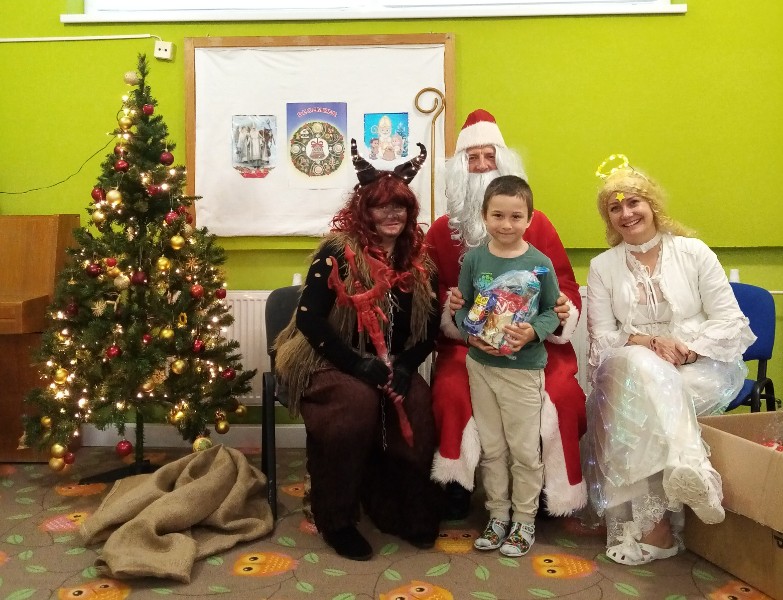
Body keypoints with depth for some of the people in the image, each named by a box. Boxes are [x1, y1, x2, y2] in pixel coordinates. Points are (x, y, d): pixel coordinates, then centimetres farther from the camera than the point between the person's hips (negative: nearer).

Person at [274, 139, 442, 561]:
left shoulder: (419, 261, 6)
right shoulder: (338, 252, -10)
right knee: (359, 402, -34)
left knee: (418, 405, -25)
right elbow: (308, 319, -18)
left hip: (392, 366, 4)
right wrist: (360, 366, -24)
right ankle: (336, 519, -12)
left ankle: (405, 511, -3)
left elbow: (431, 328, 6)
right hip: (329, 362, -4)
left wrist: (403, 367, -13)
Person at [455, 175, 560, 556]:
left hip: (524, 367, -2)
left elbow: (552, 312, -1)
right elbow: (461, 307, 3)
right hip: (480, 364, 3)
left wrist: (533, 332, -20)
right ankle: (498, 514, 31)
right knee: (491, 447, 14)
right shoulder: (474, 259, -3)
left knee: (525, 450, 8)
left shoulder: (540, 263, -9)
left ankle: (525, 520, 26)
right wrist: (471, 333, -16)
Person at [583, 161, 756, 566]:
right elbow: (602, 338, 1)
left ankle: (652, 519, -29)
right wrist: (648, 342, -17)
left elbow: (730, 323, -1)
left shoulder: (694, 252, 3)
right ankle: (691, 471, -35)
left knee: (641, 394, -31)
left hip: (700, 370, -2)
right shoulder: (603, 266, 7)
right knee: (638, 365, -33)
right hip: (631, 371, 2)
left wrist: (687, 351, -17)